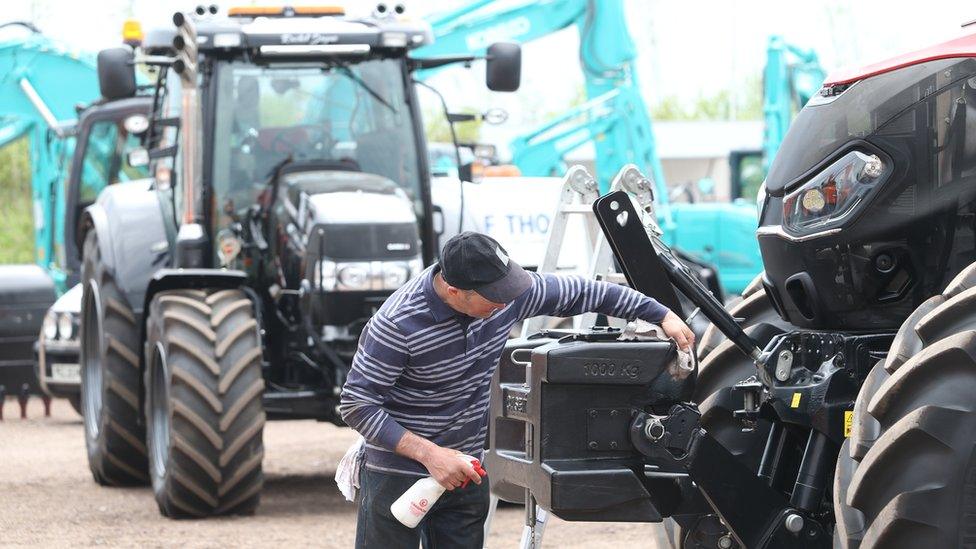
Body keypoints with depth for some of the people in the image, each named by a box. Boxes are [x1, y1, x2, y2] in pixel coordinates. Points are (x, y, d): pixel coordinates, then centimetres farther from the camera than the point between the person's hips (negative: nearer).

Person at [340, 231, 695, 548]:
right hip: (399, 471, -6)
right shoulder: (398, 324, -25)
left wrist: (662, 315, 6)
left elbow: (582, 293, 6)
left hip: (467, 471, 6)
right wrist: (428, 454, -28)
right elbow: (357, 404, -21)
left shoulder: (506, 295, -8)